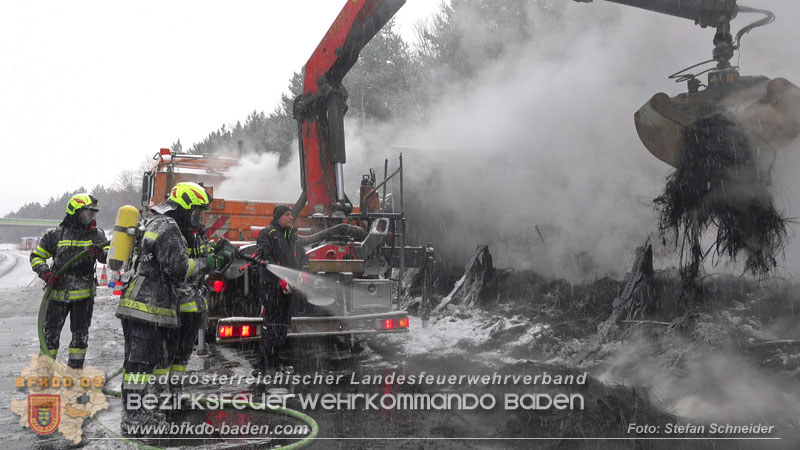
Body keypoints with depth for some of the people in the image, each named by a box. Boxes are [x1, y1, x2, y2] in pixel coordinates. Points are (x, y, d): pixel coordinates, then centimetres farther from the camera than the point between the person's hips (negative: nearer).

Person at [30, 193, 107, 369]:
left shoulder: (96, 234, 2)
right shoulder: (55, 234, -2)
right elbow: (36, 256, 5)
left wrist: (101, 253, -30)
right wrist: (46, 273, -13)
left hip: (84, 294, 1)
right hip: (58, 293, -1)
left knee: (80, 335, 9)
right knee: (50, 334, 7)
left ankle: (75, 370, 22)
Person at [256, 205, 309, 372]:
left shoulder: (293, 235, 19)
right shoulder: (267, 234, -5)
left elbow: (302, 255, 21)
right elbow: (266, 259, -14)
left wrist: (303, 273, 1)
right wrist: (281, 279, -20)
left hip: (288, 286, 8)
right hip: (272, 285, -8)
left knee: (284, 322, 11)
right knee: (272, 322, -9)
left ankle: (276, 360, 20)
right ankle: (266, 363, -5)